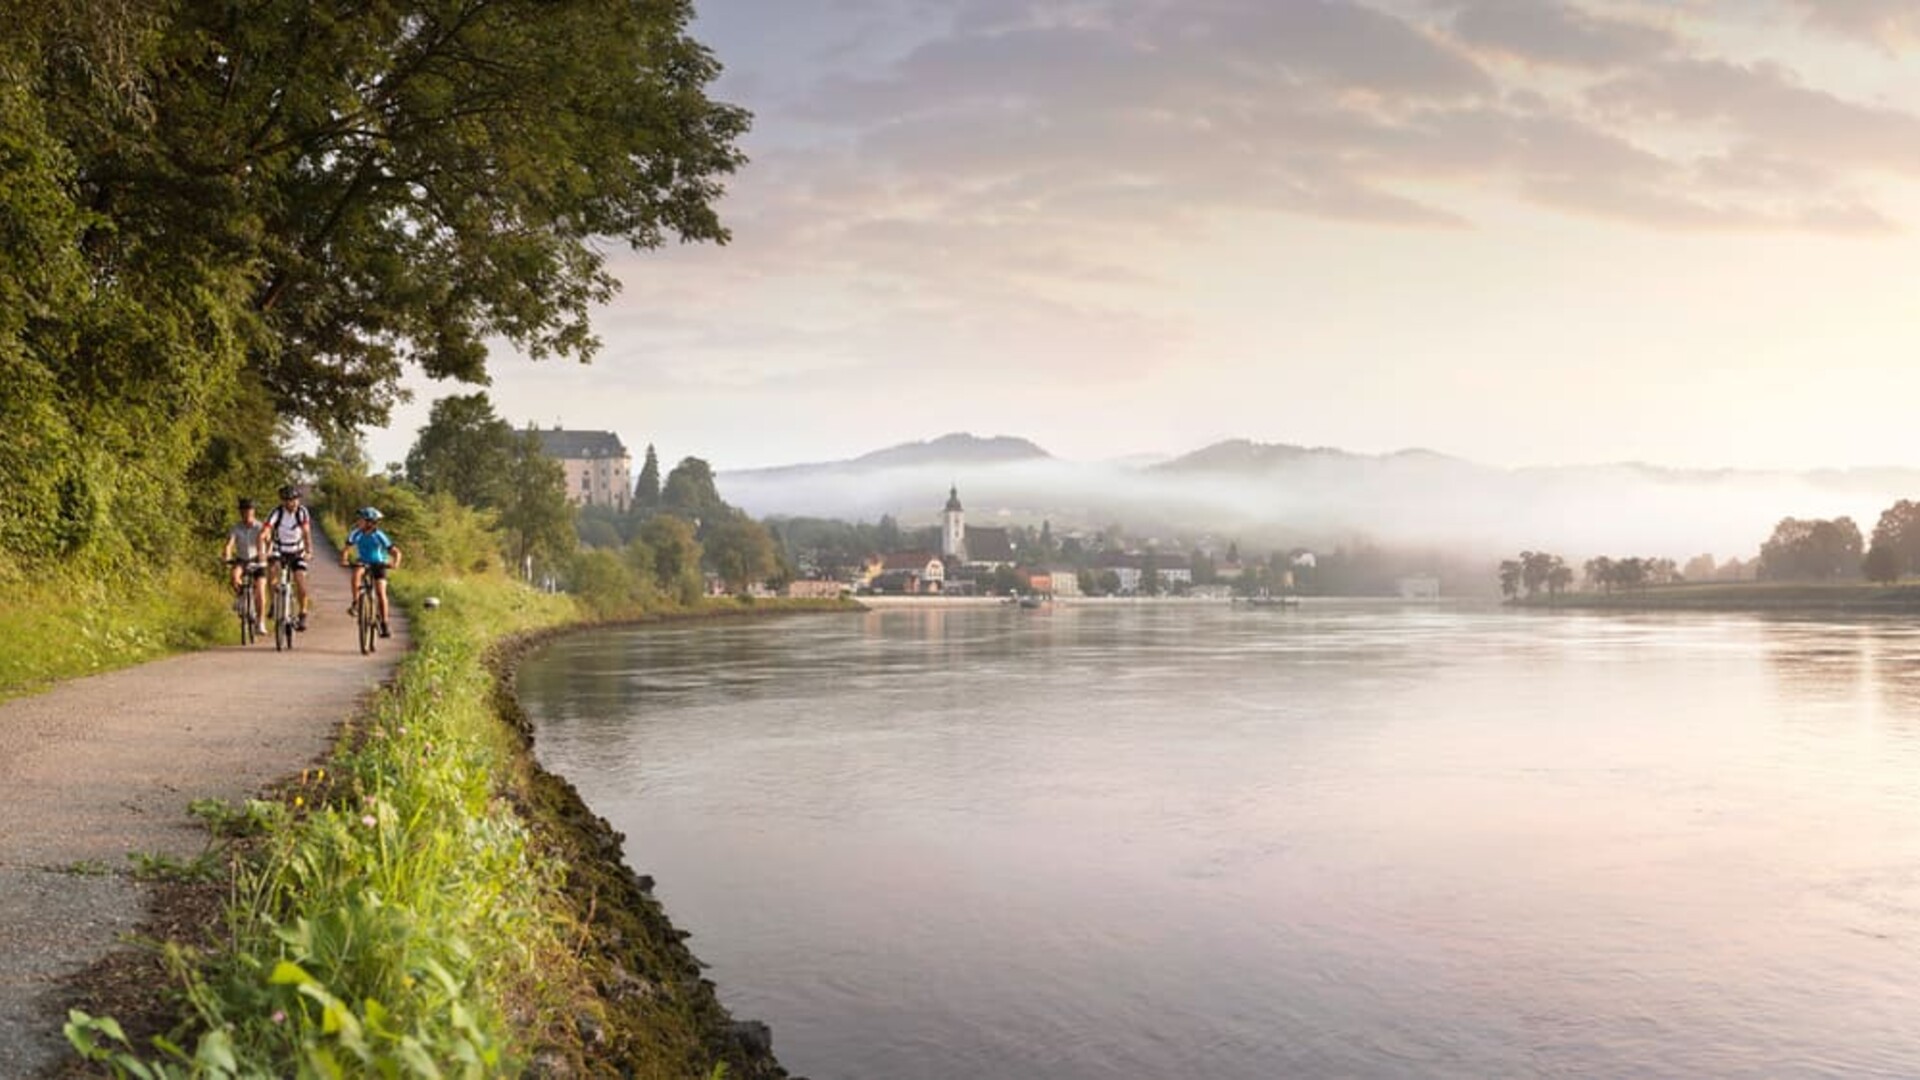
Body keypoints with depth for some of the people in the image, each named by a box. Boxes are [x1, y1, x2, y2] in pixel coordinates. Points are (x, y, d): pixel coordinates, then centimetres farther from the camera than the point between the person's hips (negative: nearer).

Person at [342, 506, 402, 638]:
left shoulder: (379, 536, -23)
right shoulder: (356, 534, -16)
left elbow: (395, 552, -21)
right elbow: (346, 549, -9)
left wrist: (395, 563, -40)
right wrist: (344, 560, -30)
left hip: (378, 565, -3)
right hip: (362, 563, 3)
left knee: (380, 593, -14)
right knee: (356, 573, -33)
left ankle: (384, 626, -6)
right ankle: (355, 604, -22)